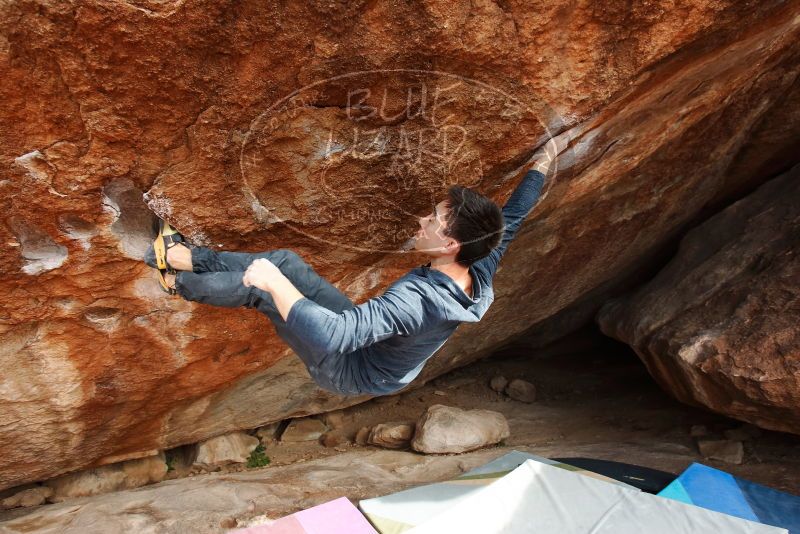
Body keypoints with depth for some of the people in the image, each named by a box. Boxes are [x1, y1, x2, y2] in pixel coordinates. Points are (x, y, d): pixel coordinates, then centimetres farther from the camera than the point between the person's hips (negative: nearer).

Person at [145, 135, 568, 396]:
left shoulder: (416, 300, -43)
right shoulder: (479, 277, -17)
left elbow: (333, 337, -50)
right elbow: (511, 218, -1)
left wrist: (275, 284, -38)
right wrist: (542, 162, 8)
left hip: (350, 372, -7)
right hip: (373, 340, 7)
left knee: (259, 285, -8)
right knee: (284, 260, 2)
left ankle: (178, 282, 21)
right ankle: (185, 256, 20)